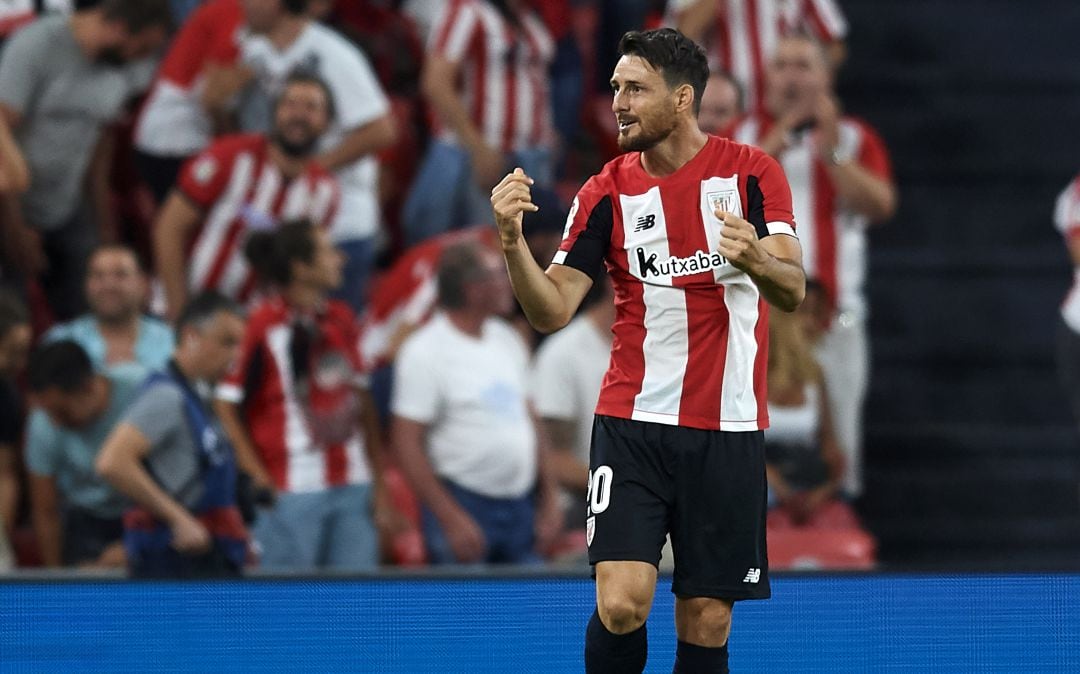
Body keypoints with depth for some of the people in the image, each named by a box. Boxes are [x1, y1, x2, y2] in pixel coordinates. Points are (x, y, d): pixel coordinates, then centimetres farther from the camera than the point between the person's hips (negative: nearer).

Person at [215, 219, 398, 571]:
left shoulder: (342, 319, 12)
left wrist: (379, 485, 13)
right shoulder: (266, 325, -9)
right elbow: (227, 404, -9)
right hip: (294, 493, -6)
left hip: (353, 488, 6)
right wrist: (259, 476, -12)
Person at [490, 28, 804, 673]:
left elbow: (793, 291, -11)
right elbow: (553, 310, -3)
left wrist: (754, 259, -33)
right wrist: (513, 242, -21)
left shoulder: (752, 171, -1)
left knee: (706, 621, 2)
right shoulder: (607, 192, 3)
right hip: (633, 425, 0)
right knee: (621, 603, -16)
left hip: (728, 432, 0)